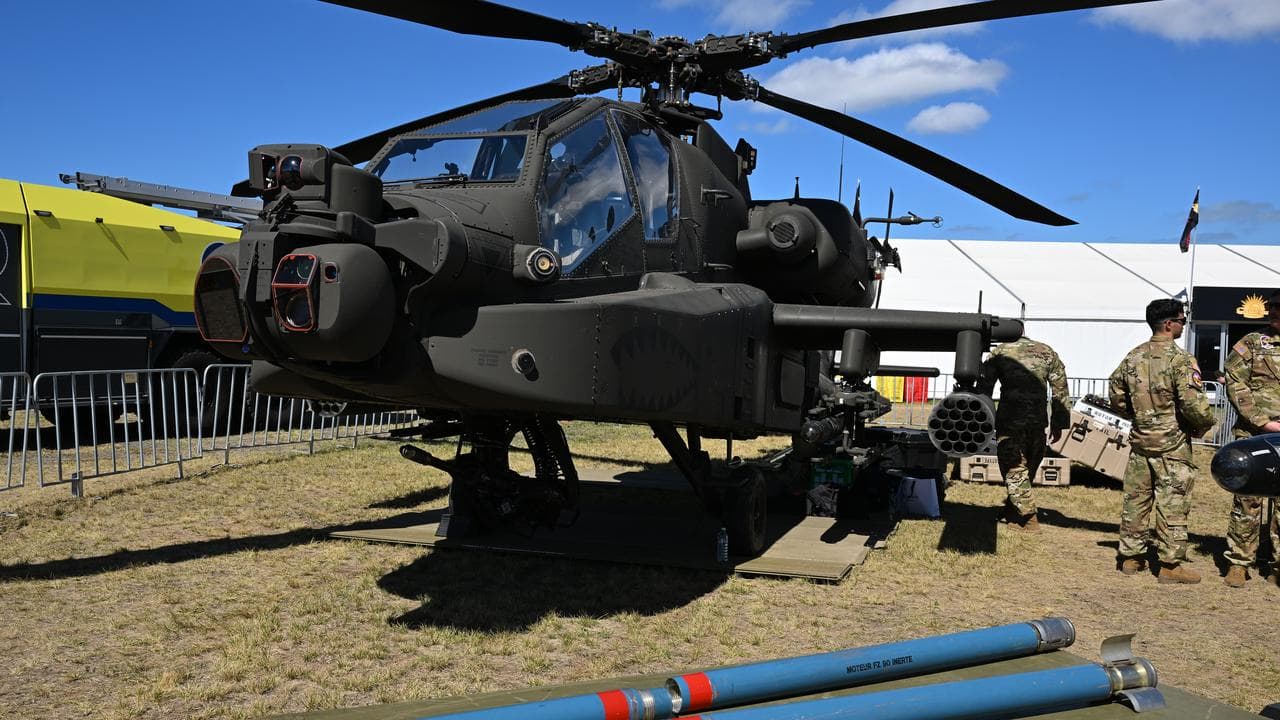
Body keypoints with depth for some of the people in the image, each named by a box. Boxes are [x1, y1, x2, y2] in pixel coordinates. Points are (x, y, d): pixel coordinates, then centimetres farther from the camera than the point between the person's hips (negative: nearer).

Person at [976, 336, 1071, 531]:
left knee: (1014, 471, 3)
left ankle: (1029, 518, -1)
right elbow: (1060, 389, 11)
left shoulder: (999, 352, 3)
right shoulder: (1047, 352, 12)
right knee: (1029, 468, 17)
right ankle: (1013, 511, 26)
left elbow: (983, 387, 1)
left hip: (1009, 421, -3)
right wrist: (1058, 423, 14)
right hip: (1037, 422, 4)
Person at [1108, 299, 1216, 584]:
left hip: (1140, 440, 6)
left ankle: (1131, 557, 21)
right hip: (1172, 444, -6)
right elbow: (1195, 405, -21)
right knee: (1172, 505, 2)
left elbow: (1116, 396, 10)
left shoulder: (1133, 357, 3)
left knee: (1135, 500, 12)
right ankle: (1170, 565, 8)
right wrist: (1204, 425, -2)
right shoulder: (1180, 359, -17)